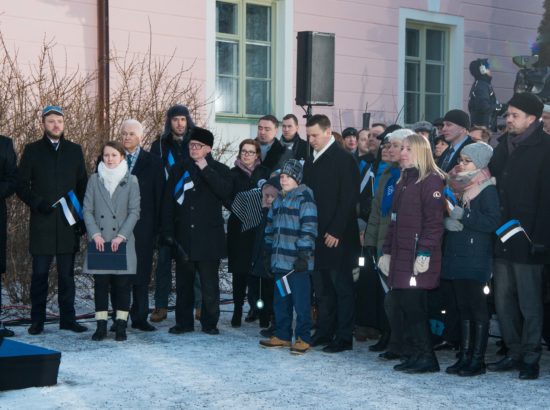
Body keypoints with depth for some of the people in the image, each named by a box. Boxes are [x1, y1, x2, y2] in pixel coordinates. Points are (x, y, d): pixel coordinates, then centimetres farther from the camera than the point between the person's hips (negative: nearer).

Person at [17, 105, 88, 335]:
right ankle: (37, 320, 8)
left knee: (67, 273, 5)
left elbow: (83, 184, 13)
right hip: (41, 223, -2)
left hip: (68, 222, 2)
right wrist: (37, 204, -11)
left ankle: (68, 318, 11)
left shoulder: (74, 150, 12)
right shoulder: (32, 150, 5)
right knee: (40, 273, 0)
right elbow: (21, 185, 3)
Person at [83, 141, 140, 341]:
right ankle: (101, 325, 8)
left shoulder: (131, 180, 3)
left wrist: (121, 236, -10)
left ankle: (121, 325, 7)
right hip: (100, 240, 1)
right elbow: (87, 210, 4)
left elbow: (134, 212, -1)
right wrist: (95, 234, -8)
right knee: (100, 283, 3)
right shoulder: (94, 179, 7)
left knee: (122, 283, 0)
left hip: (122, 241, -1)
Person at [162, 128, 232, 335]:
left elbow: (226, 191, -15)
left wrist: (206, 170, -16)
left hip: (209, 237, -3)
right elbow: (168, 201, 9)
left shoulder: (219, 170, 5)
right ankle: (184, 322, 17)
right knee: (183, 282, 8)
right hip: (183, 236, 3)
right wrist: (168, 230, 2)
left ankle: (210, 322, 9)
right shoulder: (179, 169, 11)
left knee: (209, 283, -1)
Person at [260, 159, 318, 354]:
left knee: (300, 301, -3)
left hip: (297, 262, -8)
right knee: (280, 300, 14)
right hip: (280, 261, 8)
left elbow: (309, 228, -14)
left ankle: (303, 338, 5)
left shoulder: (304, 197, -8)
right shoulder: (279, 199, 17)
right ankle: (282, 335, 23)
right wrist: (269, 254, 20)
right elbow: (271, 227, 23)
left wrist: (303, 255, -17)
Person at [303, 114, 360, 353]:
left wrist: (336, 232, -16)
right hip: (317, 235, 7)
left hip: (338, 236, -7)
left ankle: (344, 337, 3)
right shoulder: (311, 162, 14)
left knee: (342, 286, -1)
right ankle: (324, 332, 19)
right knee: (322, 286, 11)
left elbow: (348, 199, -13)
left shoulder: (344, 159, -8)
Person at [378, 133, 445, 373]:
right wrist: (387, 251, 18)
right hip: (400, 255, 8)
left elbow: (434, 221, -14)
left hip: (418, 257, -8)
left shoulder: (431, 181, -6)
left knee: (413, 306, -10)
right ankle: (415, 355, 14)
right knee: (402, 306, 6)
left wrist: (425, 253, -20)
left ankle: (426, 358, -1)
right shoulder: (403, 182, 21)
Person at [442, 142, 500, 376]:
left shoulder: (487, 189, -7)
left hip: (476, 256, -7)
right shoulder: (456, 186, 14)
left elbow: (492, 222, -18)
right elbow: (443, 214, 20)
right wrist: (447, 221, 1)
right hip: (456, 254, 7)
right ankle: (465, 355, 15)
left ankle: (478, 359, 1)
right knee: (463, 307, 10)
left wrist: (463, 216, -17)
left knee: (477, 307, -3)